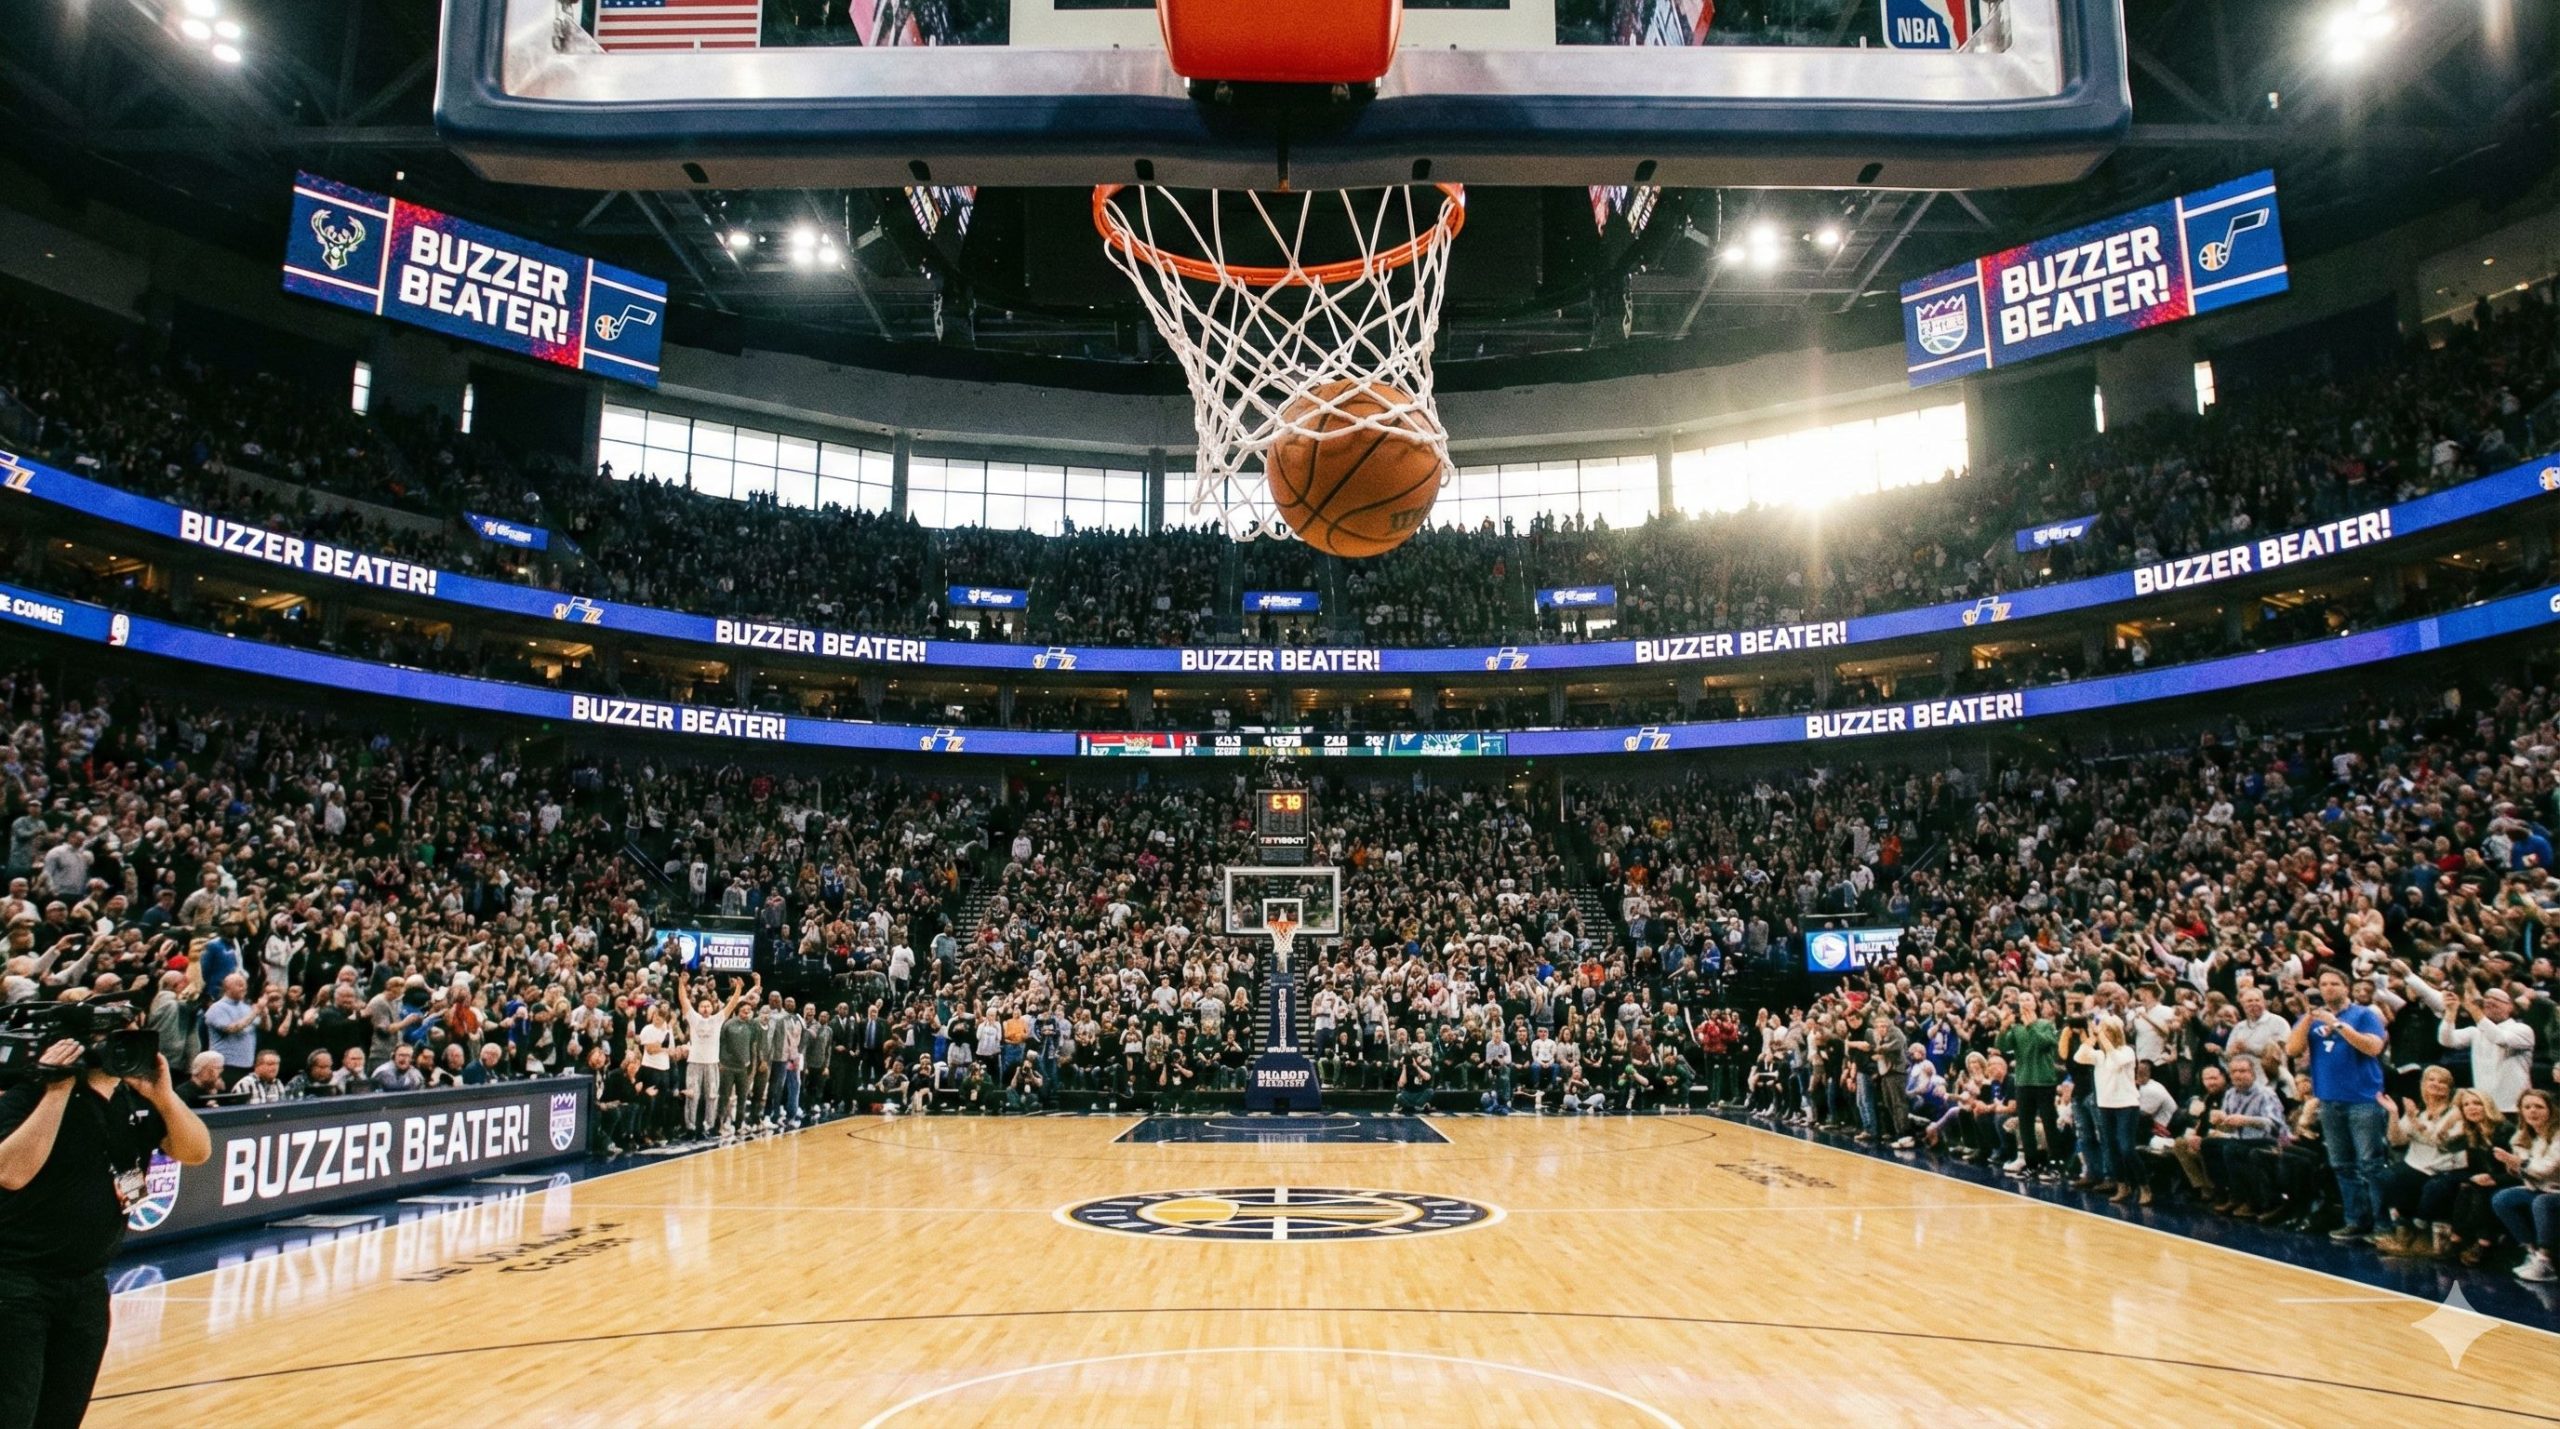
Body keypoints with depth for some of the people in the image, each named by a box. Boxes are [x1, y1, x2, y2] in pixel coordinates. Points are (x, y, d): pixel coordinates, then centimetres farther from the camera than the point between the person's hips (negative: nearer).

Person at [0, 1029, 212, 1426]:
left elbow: (197, 1152, -7)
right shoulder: (34, 1092, -14)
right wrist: (58, 1091, -28)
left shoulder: (140, 1097, 3)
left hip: (88, 1283, 6)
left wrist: (163, 1094, -20)